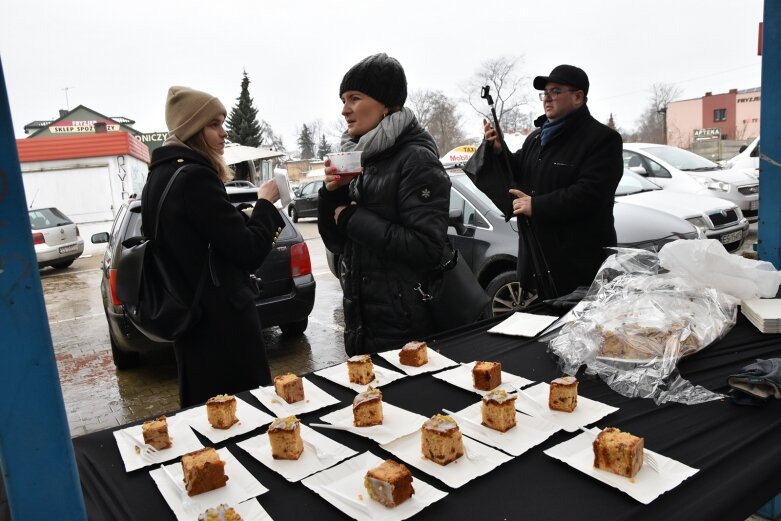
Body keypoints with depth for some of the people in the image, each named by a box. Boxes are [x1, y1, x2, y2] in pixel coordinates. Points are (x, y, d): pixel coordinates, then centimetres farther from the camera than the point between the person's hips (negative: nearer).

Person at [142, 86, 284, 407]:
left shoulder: (160, 176, 10)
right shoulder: (195, 177, -19)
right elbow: (248, 251, -19)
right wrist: (266, 203, -4)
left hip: (190, 316, 10)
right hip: (220, 320, -10)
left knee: (204, 409, 20)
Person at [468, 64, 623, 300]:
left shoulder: (602, 138, -8)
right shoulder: (536, 137, 18)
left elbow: (590, 193, -20)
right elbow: (517, 174, 20)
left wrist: (537, 205, -21)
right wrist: (498, 150, 1)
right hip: (537, 254, 7)